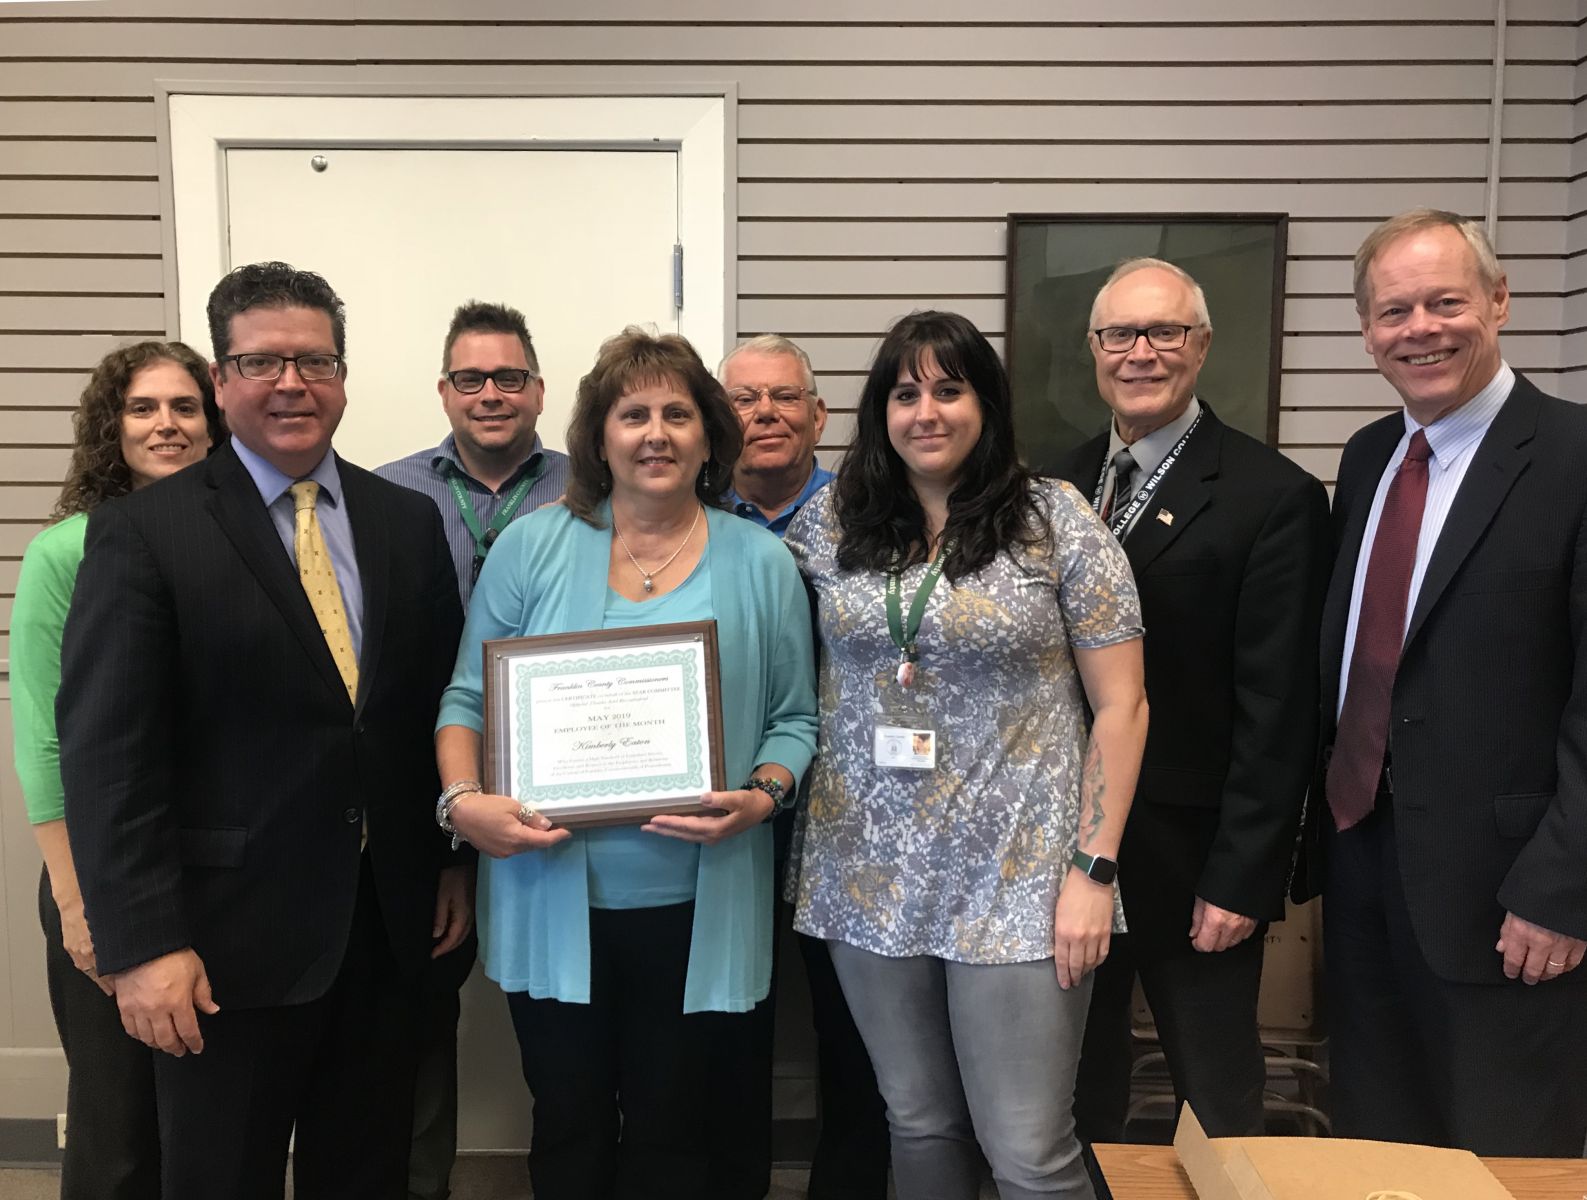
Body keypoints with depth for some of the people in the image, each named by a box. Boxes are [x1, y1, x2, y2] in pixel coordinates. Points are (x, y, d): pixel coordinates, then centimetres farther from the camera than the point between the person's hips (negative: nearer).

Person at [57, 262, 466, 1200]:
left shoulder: (409, 521, 6)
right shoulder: (143, 533, -7)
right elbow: (108, 754, -11)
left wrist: (458, 864, 8)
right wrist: (142, 944, -15)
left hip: (389, 925, 4)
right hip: (230, 936, -3)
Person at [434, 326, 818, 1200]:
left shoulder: (761, 563, 2)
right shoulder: (531, 547, 1)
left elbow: (793, 717, 4)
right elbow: (469, 697, 3)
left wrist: (763, 797, -15)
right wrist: (464, 801, -13)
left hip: (697, 911, 0)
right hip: (553, 905, 1)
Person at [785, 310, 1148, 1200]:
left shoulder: (1058, 520, -4)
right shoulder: (829, 524, 4)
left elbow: (1121, 704, -4)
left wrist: (1095, 868, -9)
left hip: (1019, 880, -3)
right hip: (872, 878, 3)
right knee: (918, 1125, 15)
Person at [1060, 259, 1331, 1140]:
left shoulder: (1273, 497, -10)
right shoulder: (1058, 488, 6)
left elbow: (1277, 710, -13)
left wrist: (1241, 877, -15)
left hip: (1191, 857, -4)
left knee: (1216, 1104, 13)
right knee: (1076, 1088, 18)